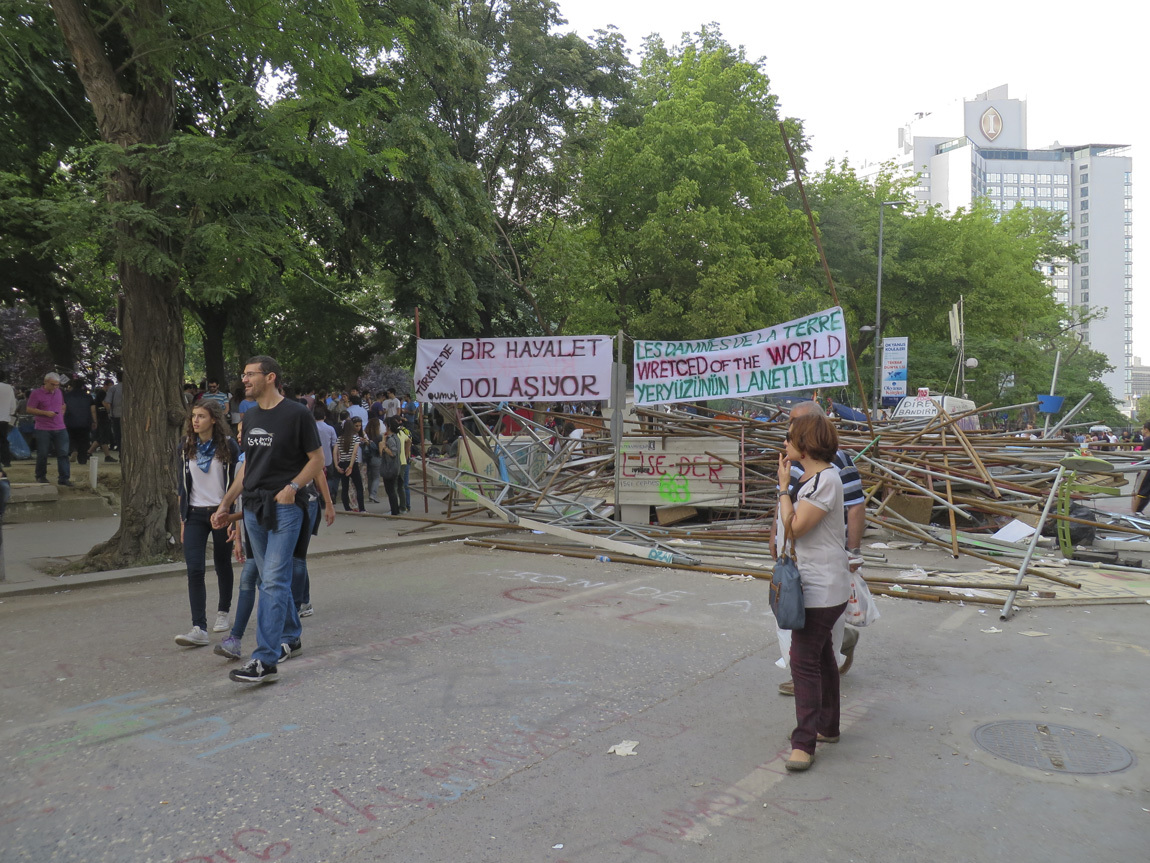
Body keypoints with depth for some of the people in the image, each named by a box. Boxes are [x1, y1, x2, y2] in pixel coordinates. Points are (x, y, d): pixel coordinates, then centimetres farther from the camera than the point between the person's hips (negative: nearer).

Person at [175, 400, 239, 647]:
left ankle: (223, 612, 34)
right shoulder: (185, 447, 4)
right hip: (195, 515, 2)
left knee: (223, 566, 12)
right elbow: (182, 486, 9)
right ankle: (199, 628, -11)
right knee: (194, 569, -10)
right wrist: (183, 520, 7)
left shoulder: (228, 446, -5)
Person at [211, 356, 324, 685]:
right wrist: (225, 504, 14)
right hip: (253, 506, 7)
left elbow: (316, 460, -4)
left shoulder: (296, 414, -7)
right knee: (271, 579, 15)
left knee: (273, 581, -11)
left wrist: (293, 487, -20)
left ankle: (265, 660, -12)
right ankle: (290, 638, 32)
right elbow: (246, 466, 20)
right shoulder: (250, 417, 14)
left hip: (284, 506, -7)